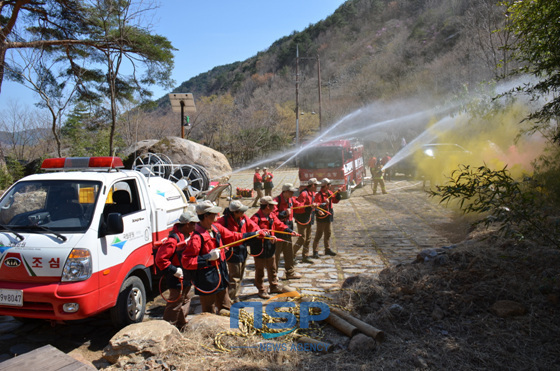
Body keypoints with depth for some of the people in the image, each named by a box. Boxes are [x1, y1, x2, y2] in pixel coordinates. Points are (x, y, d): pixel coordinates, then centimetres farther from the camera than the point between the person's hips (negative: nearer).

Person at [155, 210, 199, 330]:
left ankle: (182, 325, 39)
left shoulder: (189, 235, 3)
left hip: (186, 278, 9)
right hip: (177, 279, -9)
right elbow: (160, 259, -28)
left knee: (185, 300, 22)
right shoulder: (173, 240, -26)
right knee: (175, 304, 0)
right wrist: (174, 271, -23)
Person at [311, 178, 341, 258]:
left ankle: (327, 249, 30)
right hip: (321, 218, -8)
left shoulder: (330, 193, 9)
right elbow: (316, 205, -22)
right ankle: (315, 251, 0)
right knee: (319, 234, -5)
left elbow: (335, 200, 17)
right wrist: (324, 204, -34)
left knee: (328, 234, 17)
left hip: (329, 217, 8)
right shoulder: (319, 195, -17)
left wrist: (338, 194, 4)